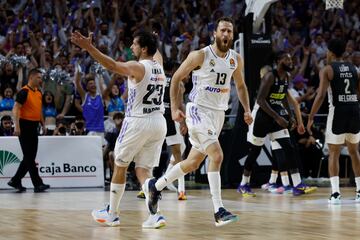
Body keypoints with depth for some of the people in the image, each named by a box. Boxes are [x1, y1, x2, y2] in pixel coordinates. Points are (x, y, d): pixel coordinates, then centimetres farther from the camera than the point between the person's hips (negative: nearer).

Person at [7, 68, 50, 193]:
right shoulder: (24, 92, -13)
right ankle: (38, 184, -4)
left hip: (34, 127, 9)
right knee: (29, 157, -4)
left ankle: (15, 181, 20)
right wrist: (17, 126, -25)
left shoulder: (39, 93, 13)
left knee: (30, 158, 11)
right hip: (25, 127, -9)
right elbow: (15, 109, -17)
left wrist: (43, 124, 19)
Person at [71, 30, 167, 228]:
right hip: (159, 123, 6)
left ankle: (112, 214, 21)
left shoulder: (137, 67, -12)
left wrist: (89, 47, -35)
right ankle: (155, 214, -11)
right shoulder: (158, 65, 9)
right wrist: (151, 40, 54)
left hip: (138, 122, -6)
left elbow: (112, 66, -29)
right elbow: (156, 52, 34)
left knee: (120, 166, 12)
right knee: (143, 171, 8)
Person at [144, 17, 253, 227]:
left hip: (219, 114, 7)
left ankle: (156, 186, 35)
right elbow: (177, 78, -4)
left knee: (194, 162, 14)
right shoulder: (200, 56, -12)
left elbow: (241, 85, 20)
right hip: (199, 111, -7)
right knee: (217, 156, -21)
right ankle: (219, 211, -19)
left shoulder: (236, 59, 4)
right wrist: (175, 108, -10)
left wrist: (247, 110, 6)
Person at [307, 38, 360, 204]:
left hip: (338, 113, -4)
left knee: (333, 154, 3)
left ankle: (335, 193, -7)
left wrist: (311, 118, -8)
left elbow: (321, 96, -13)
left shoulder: (327, 70, -3)